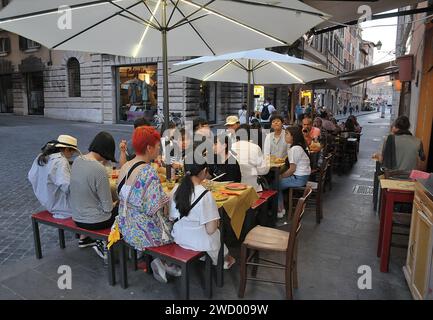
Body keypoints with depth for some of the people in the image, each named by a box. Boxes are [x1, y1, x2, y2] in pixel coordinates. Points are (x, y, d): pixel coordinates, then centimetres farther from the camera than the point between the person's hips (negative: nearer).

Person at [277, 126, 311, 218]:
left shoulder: (294, 149, -19)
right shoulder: (299, 146, 11)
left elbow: (292, 169, -19)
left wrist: (281, 176, -6)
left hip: (299, 178, -9)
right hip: (303, 175, 9)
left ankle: (280, 210, 6)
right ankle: (281, 208, 12)